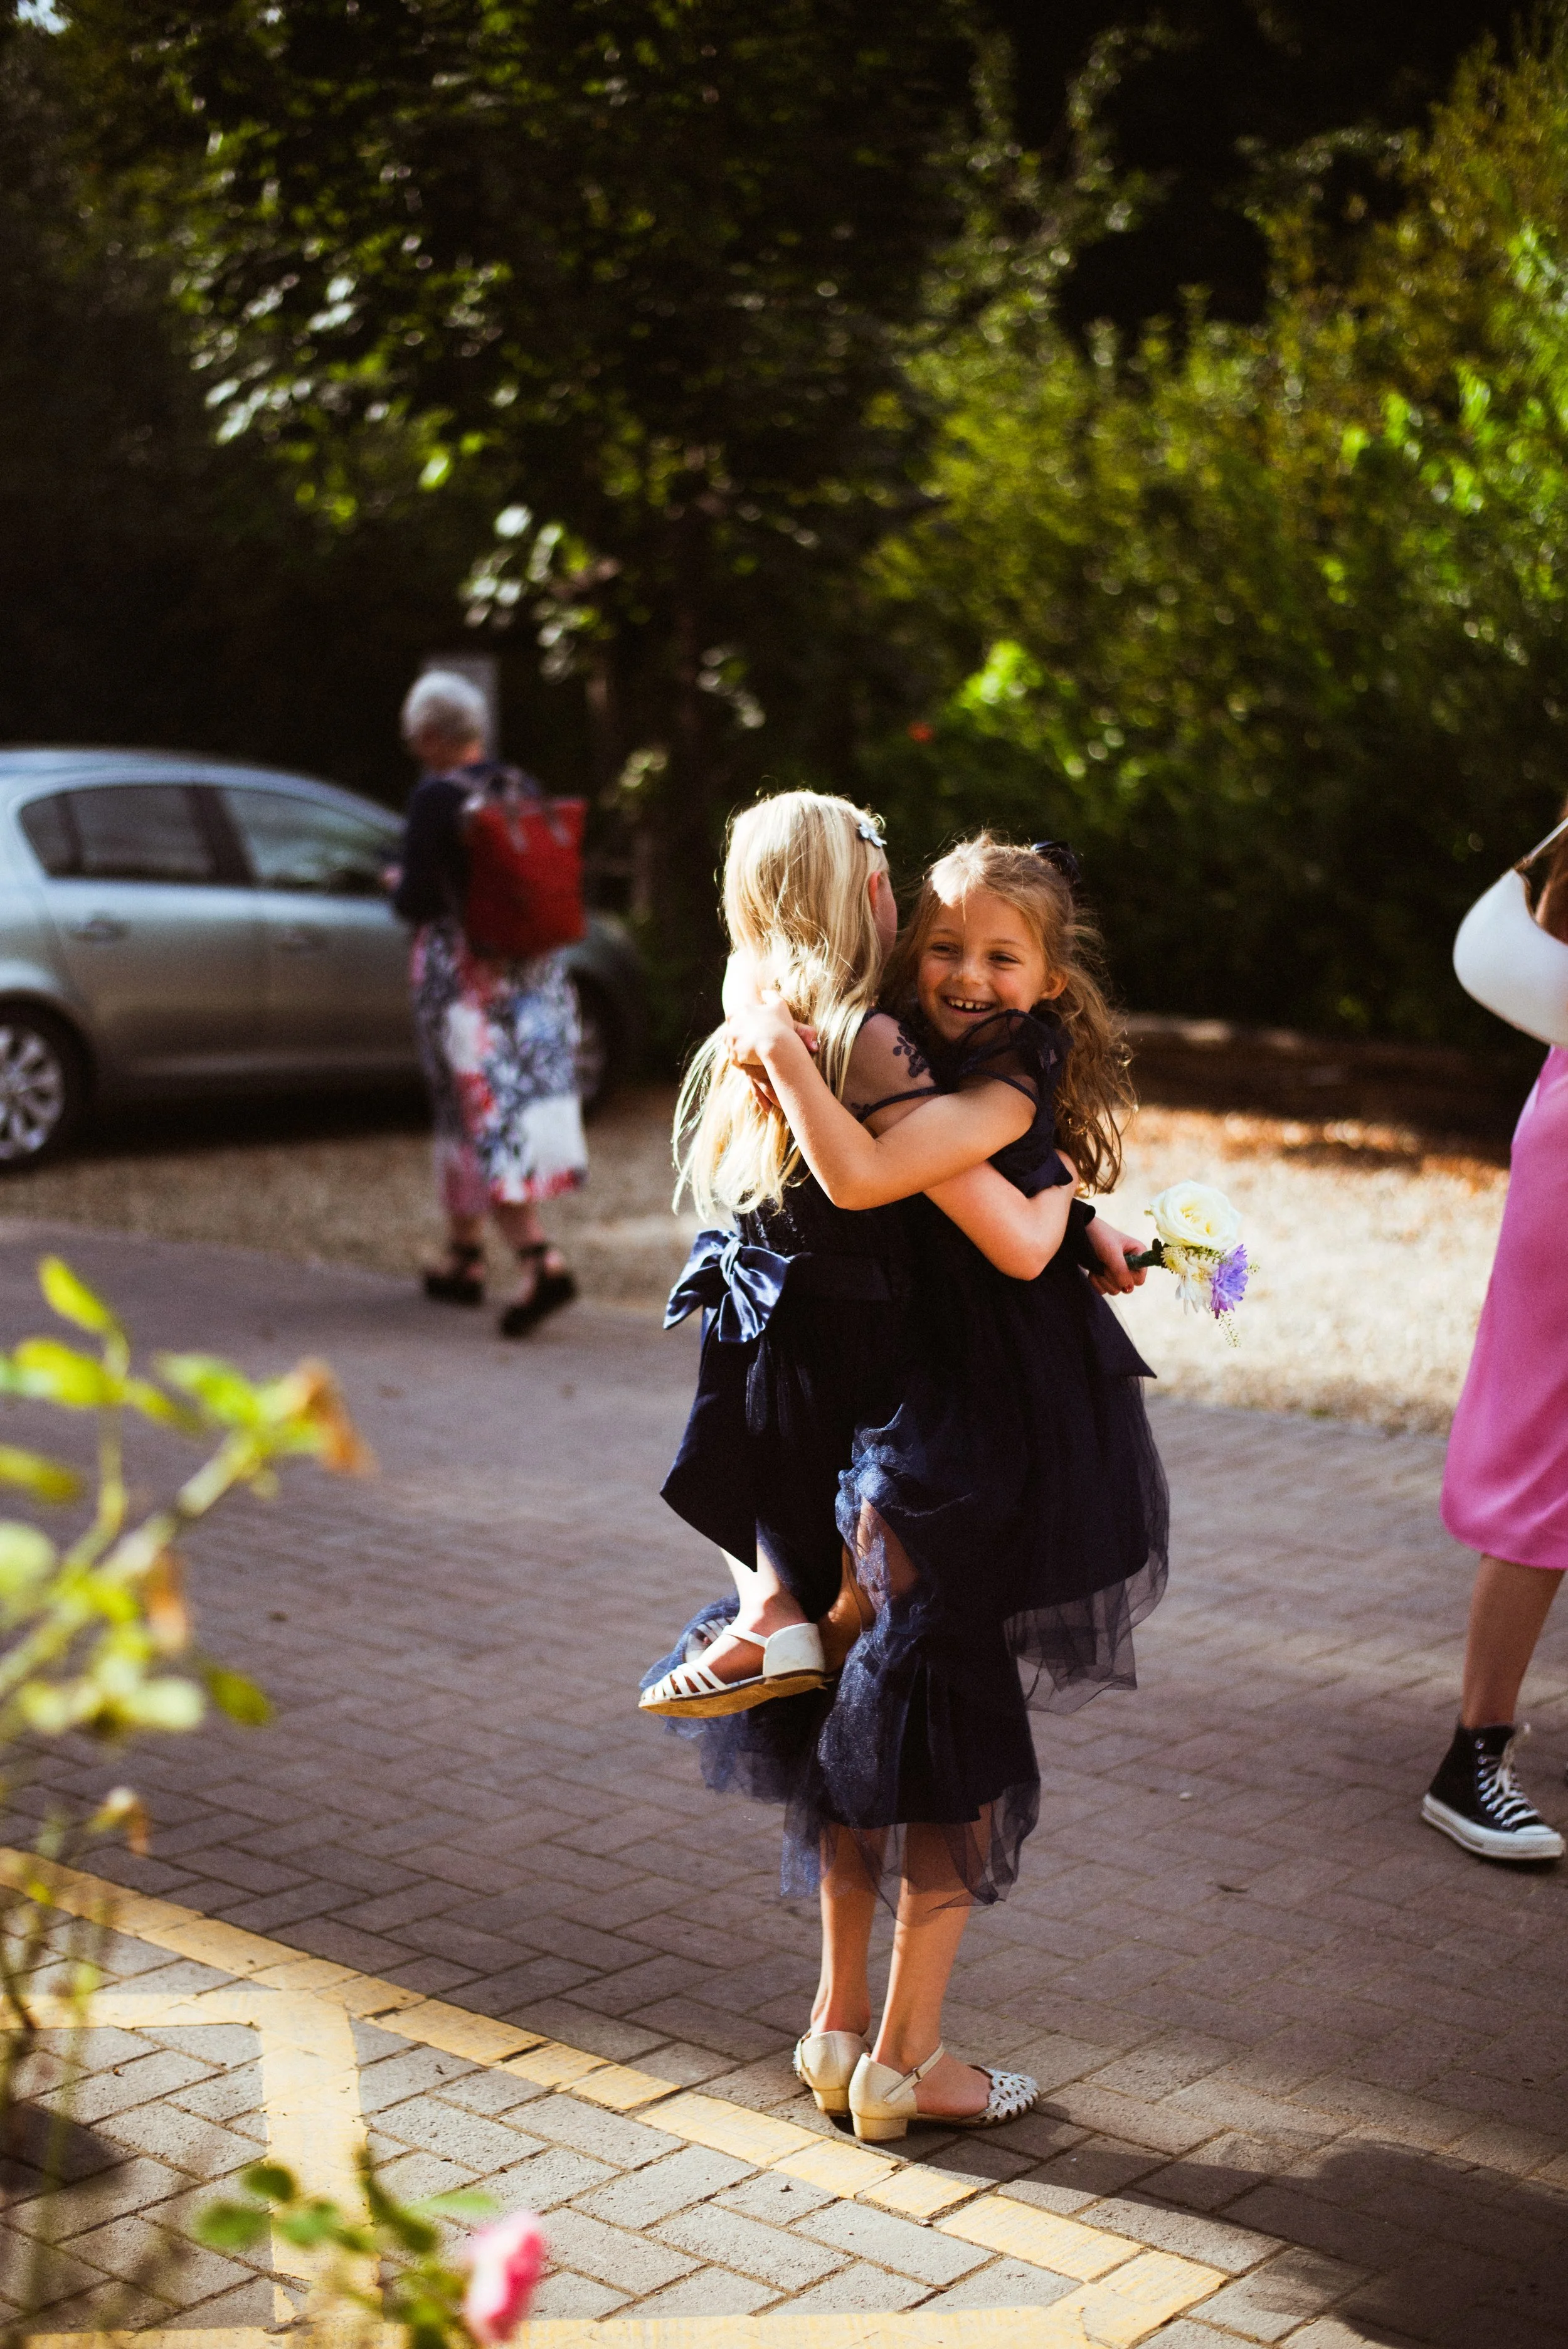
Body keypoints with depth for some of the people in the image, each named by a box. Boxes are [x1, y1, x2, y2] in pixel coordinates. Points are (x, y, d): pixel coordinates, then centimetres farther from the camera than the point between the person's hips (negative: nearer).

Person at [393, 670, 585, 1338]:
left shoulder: (435, 800, -13)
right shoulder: (524, 791, 6)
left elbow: (418, 900, -16)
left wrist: (399, 886, 5)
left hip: (461, 975, -7)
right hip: (535, 973, 7)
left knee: (482, 1115, -5)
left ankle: (538, 1258, -19)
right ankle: (464, 1256, 26)